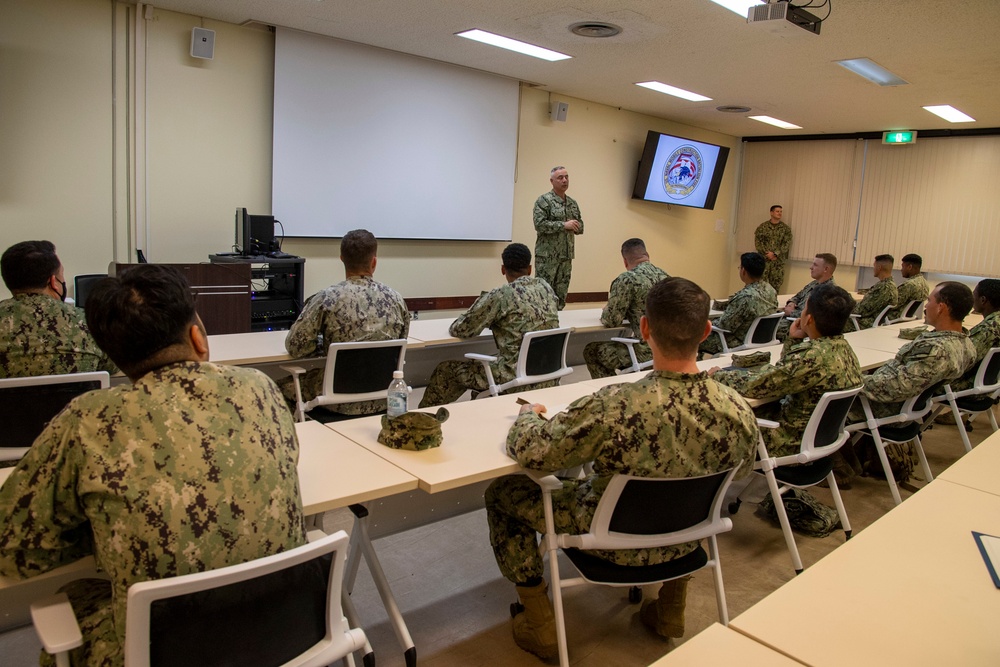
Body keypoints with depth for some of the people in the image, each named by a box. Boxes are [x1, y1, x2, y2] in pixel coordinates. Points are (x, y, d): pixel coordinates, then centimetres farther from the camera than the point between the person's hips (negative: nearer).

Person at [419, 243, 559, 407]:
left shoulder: (499, 296, -13)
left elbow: (460, 330, -8)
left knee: (445, 371, 11)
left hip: (517, 375, -7)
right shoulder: (545, 287, 6)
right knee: (478, 363, 32)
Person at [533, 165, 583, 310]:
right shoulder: (544, 200, -6)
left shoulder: (573, 203, 15)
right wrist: (564, 225, -17)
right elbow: (539, 224, -17)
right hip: (547, 256, -6)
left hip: (566, 256, 6)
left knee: (561, 294, 10)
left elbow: (580, 227, 17)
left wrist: (574, 226, -6)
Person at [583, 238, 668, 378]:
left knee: (591, 350, 8)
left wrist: (605, 310, 8)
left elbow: (611, 321, -12)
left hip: (647, 353, -8)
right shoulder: (664, 276, 9)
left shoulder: (626, 280, -14)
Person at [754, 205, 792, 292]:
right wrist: (767, 253, -11)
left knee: (776, 284, 1)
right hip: (764, 259, -1)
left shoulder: (786, 229, 7)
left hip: (778, 261, 1)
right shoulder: (762, 226, 5)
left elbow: (787, 244, -1)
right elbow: (757, 241, 0)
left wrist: (775, 254, -13)